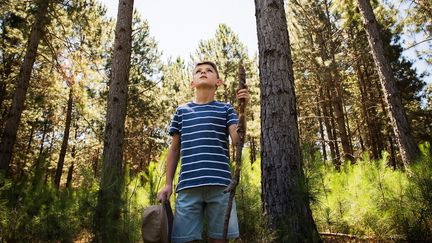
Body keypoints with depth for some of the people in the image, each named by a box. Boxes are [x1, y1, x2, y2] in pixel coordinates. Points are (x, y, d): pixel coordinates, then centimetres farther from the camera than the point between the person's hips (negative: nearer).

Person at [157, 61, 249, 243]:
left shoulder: (226, 109, 12)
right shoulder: (181, 111, 16)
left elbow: (237, 140, -2)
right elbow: (174, 149, 16)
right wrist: (168, 184, 10)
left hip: (220, 184, -1)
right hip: (187, 185, 1)